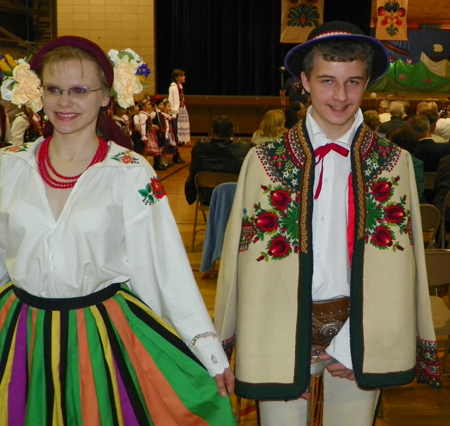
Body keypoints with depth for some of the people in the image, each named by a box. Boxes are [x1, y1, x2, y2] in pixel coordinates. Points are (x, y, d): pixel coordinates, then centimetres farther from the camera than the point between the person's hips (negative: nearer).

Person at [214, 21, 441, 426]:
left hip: (359, 333, 1)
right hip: (284, 333, -1)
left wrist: (352, 345, -7)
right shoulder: (265, 161, -5)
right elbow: (248, 262, -4)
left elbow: (398, 263, -2)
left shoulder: (395, 162, -1)